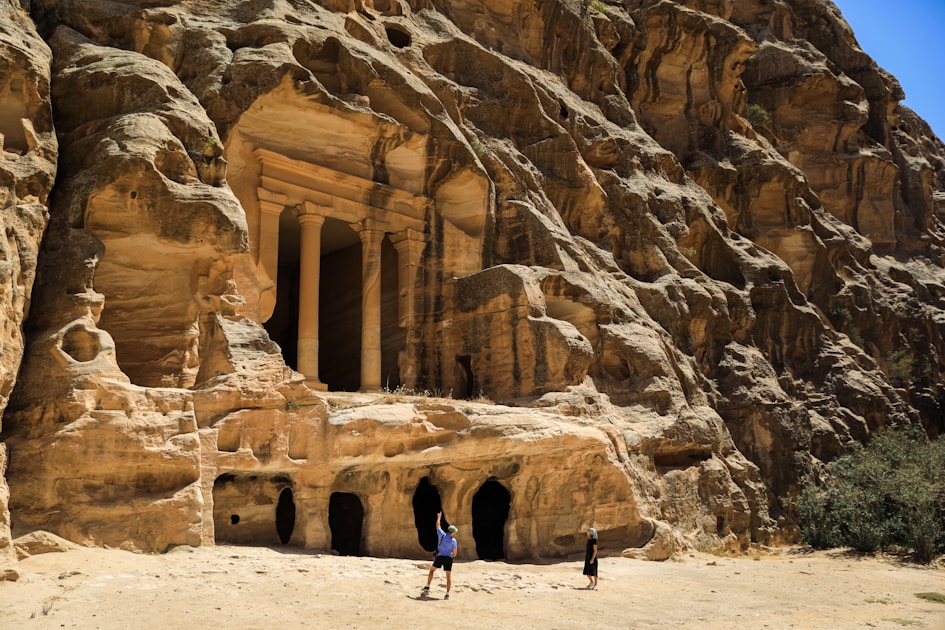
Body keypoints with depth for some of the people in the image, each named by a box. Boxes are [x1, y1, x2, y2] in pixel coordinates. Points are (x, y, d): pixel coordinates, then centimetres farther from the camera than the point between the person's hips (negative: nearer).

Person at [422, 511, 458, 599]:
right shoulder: (453, 541, -5)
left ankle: (427, 588, 14)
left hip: (439, 557, 2)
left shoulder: (442, 535, -1)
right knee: (449, 576, 5)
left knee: (432, 570, 21)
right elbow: (454, 554, 0)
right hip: (448, 558, -2)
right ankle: (447, 594, -3)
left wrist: (439, 517, 34)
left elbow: (438, 526, 18)